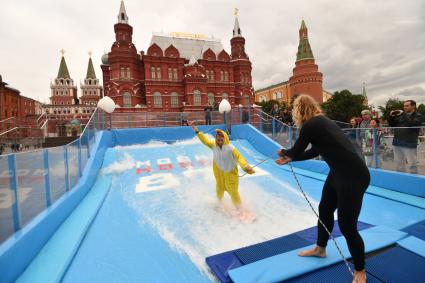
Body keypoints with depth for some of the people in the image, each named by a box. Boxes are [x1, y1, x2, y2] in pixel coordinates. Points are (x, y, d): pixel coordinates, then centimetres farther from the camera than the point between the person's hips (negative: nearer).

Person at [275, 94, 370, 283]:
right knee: (324, 210, 22)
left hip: (353, 177, -10)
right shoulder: (320, 121, 11)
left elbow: (296, 151, -7)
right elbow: (314, 152, 19)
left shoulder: (309, 125, -18)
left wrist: (283, 152, 15)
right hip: (339, 173, 10)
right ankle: (320, 249, 45)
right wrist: (289, 159, 25)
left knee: (347, 226, 3)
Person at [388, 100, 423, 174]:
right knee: (399, 163, 14)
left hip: (409, 144, -5)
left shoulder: (418, 116, 0)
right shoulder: (400, 116, 12)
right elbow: (391, 125, 15)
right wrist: (391, 116, 0)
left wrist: (403, 114, -16)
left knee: (411, 164, -1)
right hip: (397, 143, 5)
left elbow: (412, 123, -20)